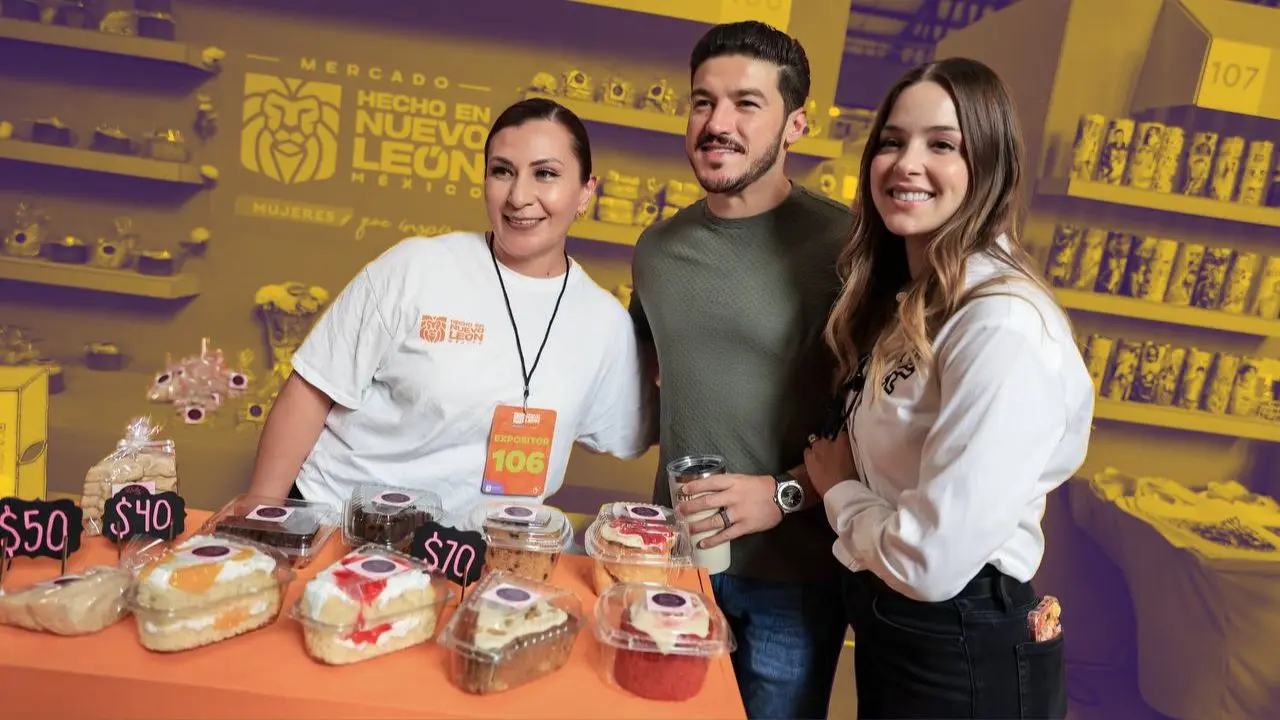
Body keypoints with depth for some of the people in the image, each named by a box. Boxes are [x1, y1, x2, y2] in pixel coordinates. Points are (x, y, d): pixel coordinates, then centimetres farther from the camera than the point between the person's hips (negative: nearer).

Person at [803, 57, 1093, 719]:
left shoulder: (1005, 325, -25)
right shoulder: (902, 301, 3)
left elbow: (933, 559, -27)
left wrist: (838, 489, -11)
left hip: (964, 659, -8)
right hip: (889, 624, 8)